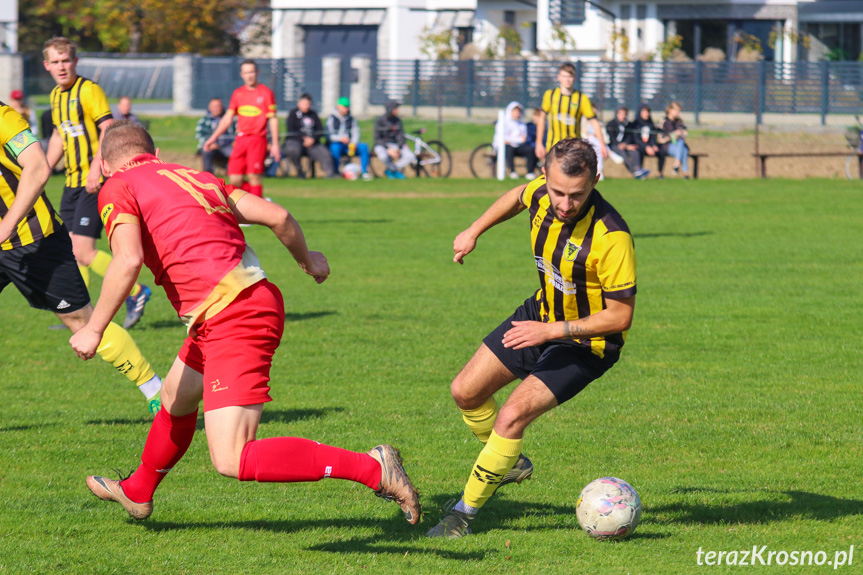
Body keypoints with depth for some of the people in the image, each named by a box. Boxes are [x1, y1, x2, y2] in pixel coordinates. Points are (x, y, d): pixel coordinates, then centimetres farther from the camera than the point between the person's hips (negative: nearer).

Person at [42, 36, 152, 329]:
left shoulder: (88, 90, -12)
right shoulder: (55, 95, 14)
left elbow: (109, 129, -18)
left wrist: (96, 168, -27)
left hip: (94, 182, -8)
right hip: (73, 182, 8)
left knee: (84, 252, -13)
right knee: (72, 250, 7)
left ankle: (136, 293, 1)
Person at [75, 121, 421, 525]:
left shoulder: (118, 189, 0)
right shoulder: (195, 177, 19)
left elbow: (128, 261, -17)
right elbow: (278, 216, 14)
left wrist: (94, 330, -8)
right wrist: (307, 260, 33)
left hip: (234, 321, -9)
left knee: (233, 461, -14)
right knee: (176, 400, 32)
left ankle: (371, 468, -20)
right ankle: (137, 492, 57)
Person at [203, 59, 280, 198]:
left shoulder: (266, 93, 2)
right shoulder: (237, 93, 14)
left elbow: (273, 119, 1)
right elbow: (227, 119, 17)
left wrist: (275, 145, -5)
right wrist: (213, 138, 10)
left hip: (258, 139, -4)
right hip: (240, 139, 4)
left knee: (254, 176, -14)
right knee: (235, 179, -5)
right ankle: (258, 198, 15)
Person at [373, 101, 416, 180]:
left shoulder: (397, 120, 3)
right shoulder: (380, 120, -10)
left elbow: (401, 136, 2)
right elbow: (377, 138, -12)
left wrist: (398, 149, -16)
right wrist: (389, 150, -24)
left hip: (394, 144, 4)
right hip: (381, 145, -4)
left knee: (410, 157, -22)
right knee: (383, 156, -41)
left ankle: (390, 170, -7)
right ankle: (396, 171, -13)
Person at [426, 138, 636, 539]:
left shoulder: (611, 236, -36)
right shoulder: (542, 192, -17)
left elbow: (620, 314, -28)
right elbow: (517, 197, 12)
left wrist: (550, 330, -30)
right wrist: (475, 230, 11)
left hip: (585, 343, -7)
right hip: (541, 313, 7)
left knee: (511, 417, -19)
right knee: (466, 392, 11)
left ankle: (466, 510, -1)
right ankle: (511, 464, 38)